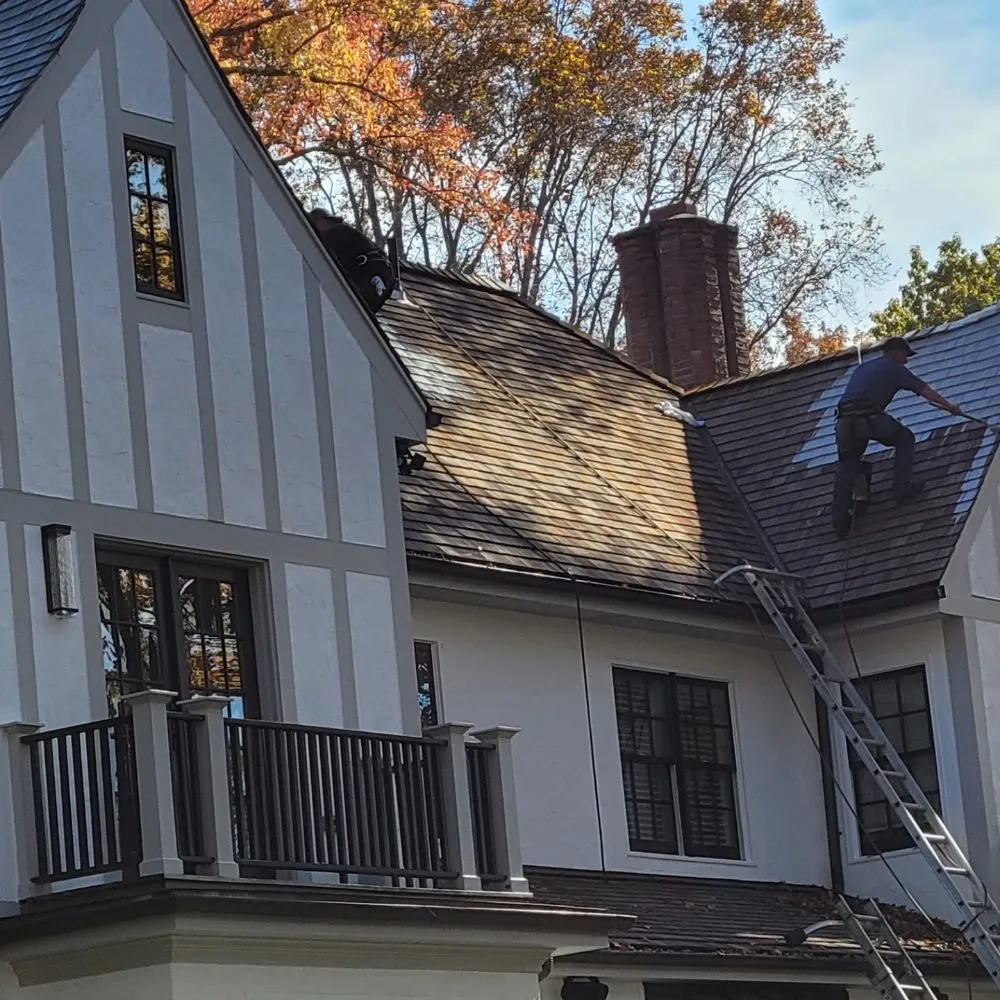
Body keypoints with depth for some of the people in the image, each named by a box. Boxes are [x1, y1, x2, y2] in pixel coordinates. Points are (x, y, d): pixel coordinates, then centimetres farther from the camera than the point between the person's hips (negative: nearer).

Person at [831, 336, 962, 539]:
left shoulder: (862, 368, 33)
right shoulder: (894, 368, 13)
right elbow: (924, 389, 9)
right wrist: (949, 406, 13)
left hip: (844, 420, 6)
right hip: (868, 416, -6)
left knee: (846, 468, 13)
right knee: (904, 438, 16)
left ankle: (840, 520, 2)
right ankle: (902, 487, 5)